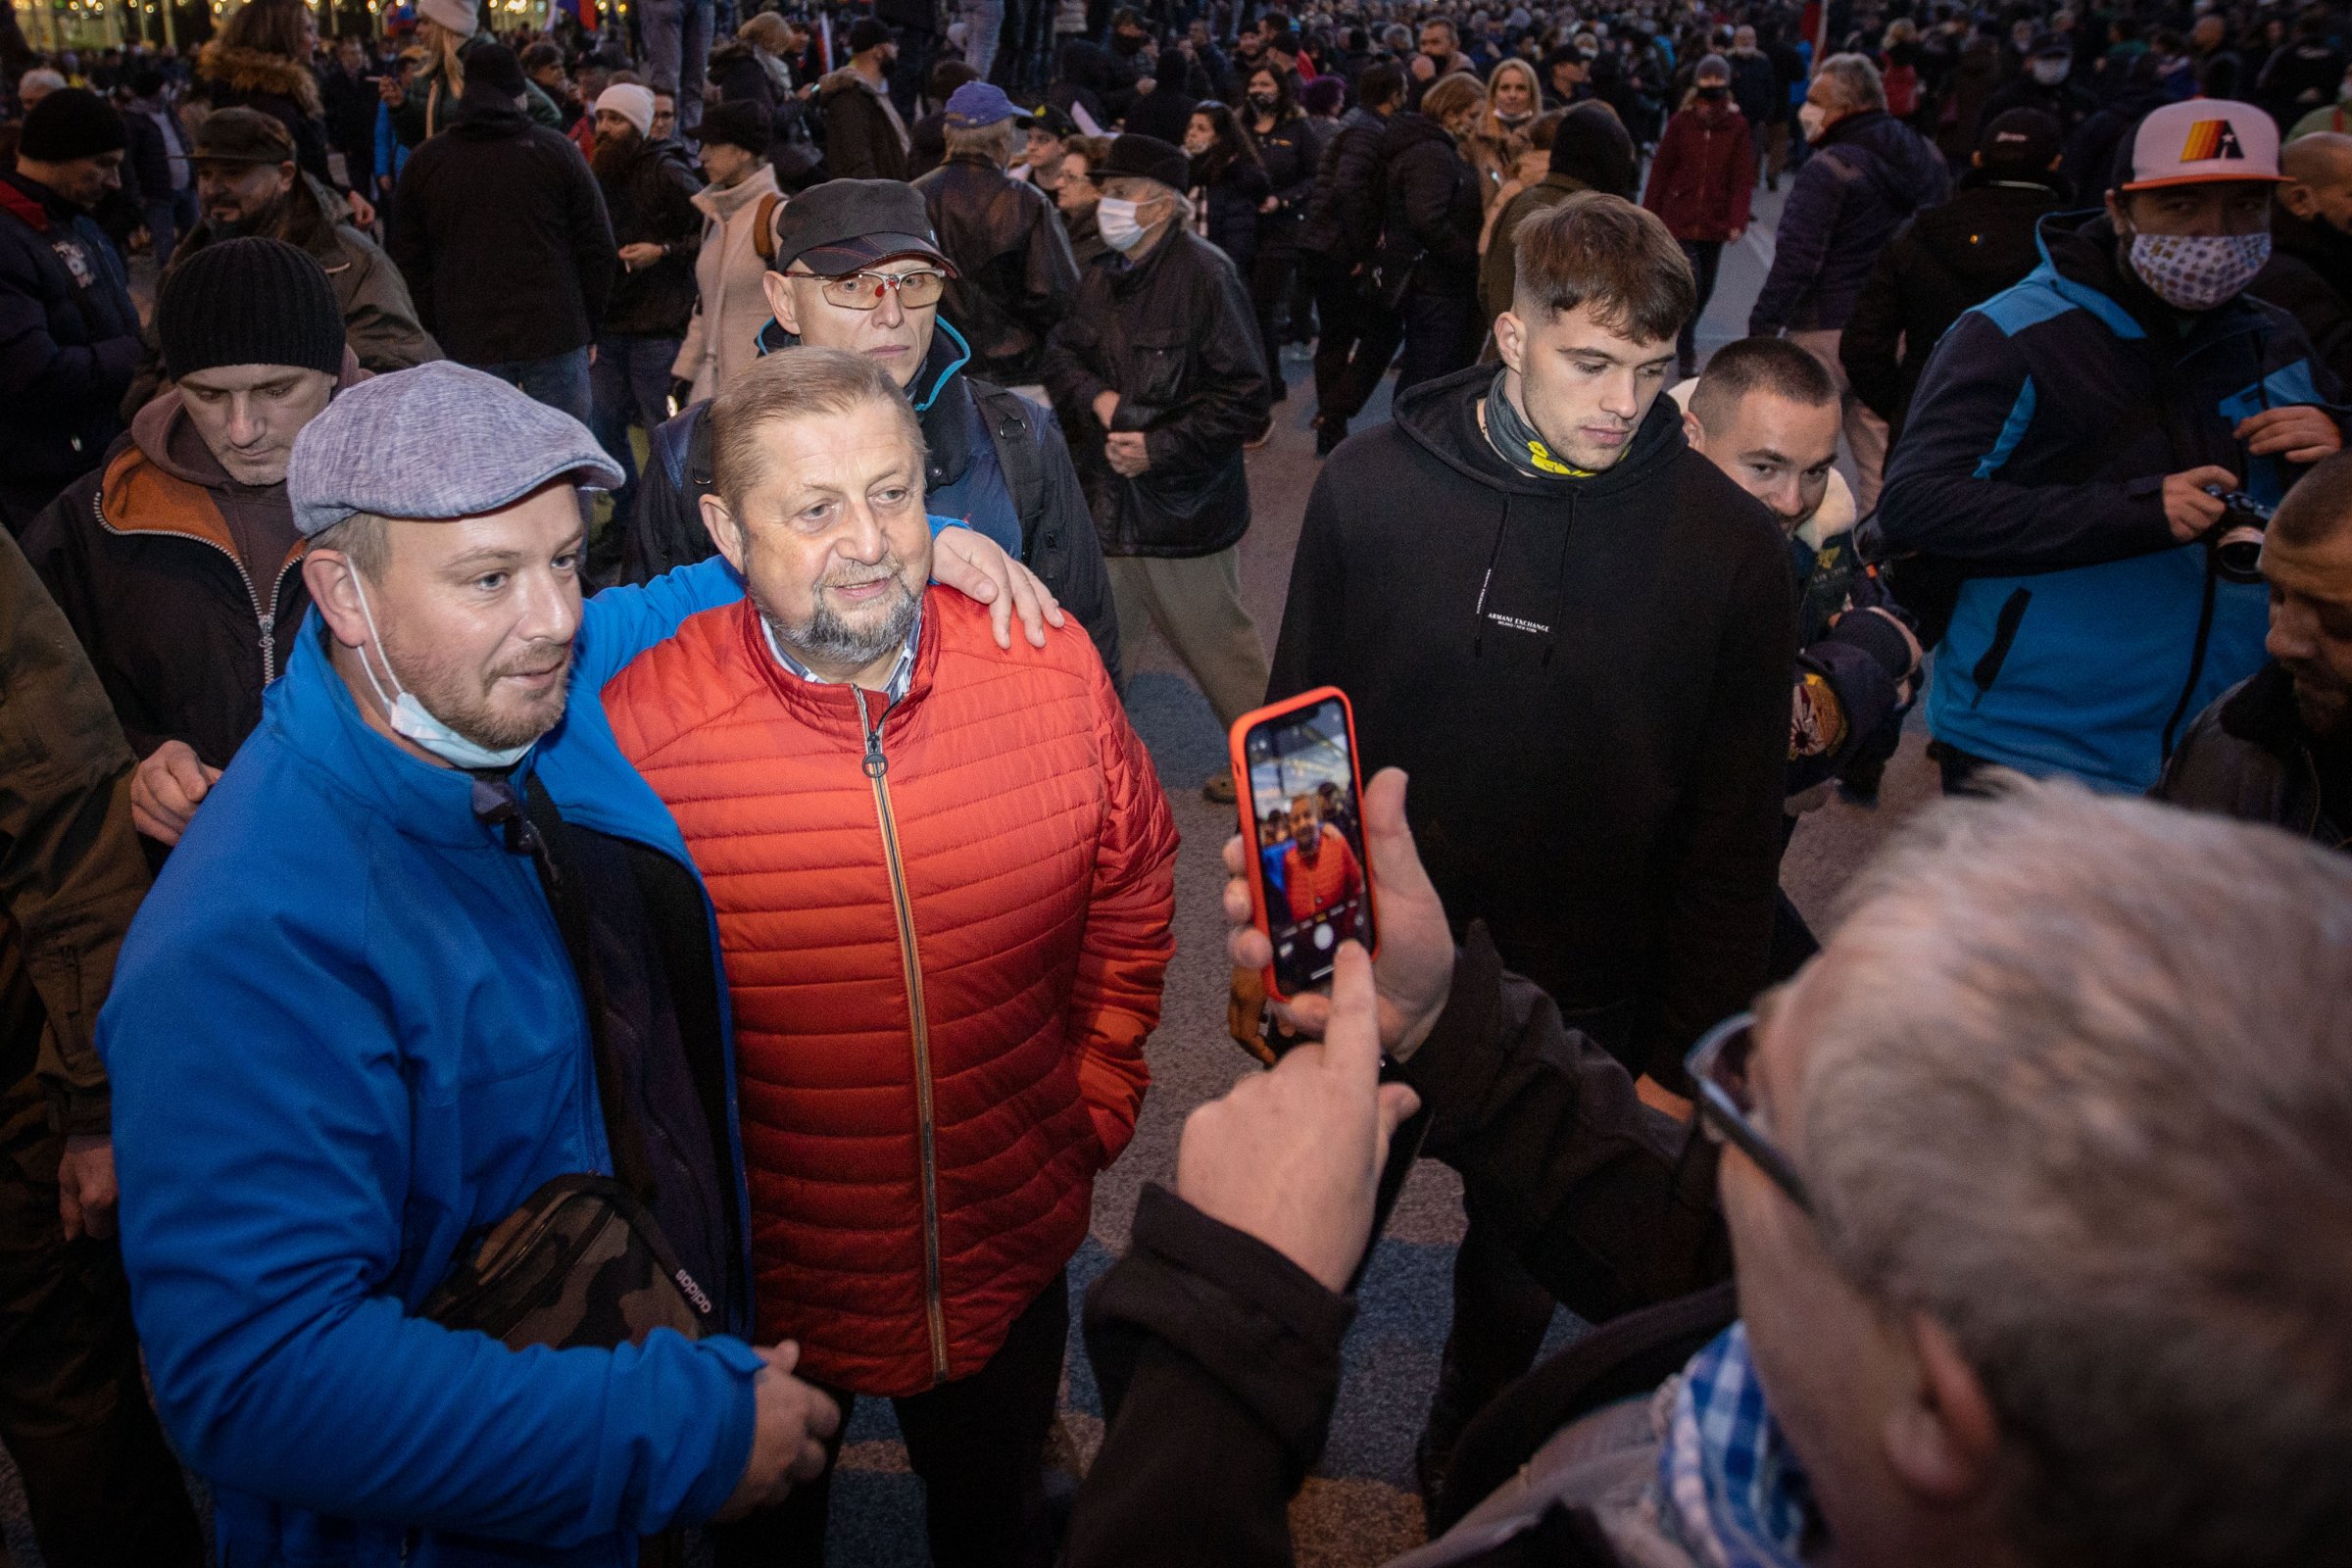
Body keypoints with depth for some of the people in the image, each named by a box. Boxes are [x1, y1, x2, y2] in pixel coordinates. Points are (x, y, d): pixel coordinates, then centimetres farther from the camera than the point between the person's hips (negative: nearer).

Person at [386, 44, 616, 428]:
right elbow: (598, 248, 2)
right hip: (555, 337, -1)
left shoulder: (423, 162, 9)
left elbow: (406, 261, 11)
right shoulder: (555, 150, 3)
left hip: (467, 343, 2)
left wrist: (434, 332, 16)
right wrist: (588, 323, 12)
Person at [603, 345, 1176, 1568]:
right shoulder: (638, 734, -22)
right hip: (758, 1284, -1)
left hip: (1010, 1258, 2)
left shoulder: (1054, 675, -14)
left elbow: (1133, 892, 2)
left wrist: (1099, 1099, 1)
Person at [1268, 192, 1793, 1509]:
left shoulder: (1732, 547, -13)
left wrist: (1683, 1060, -6)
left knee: (1524, 1270, 23)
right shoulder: (1373, 486, -11)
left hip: (1579, 1010, 0)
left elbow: (1734, 841, -6)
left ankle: (1467, 1451, 54)